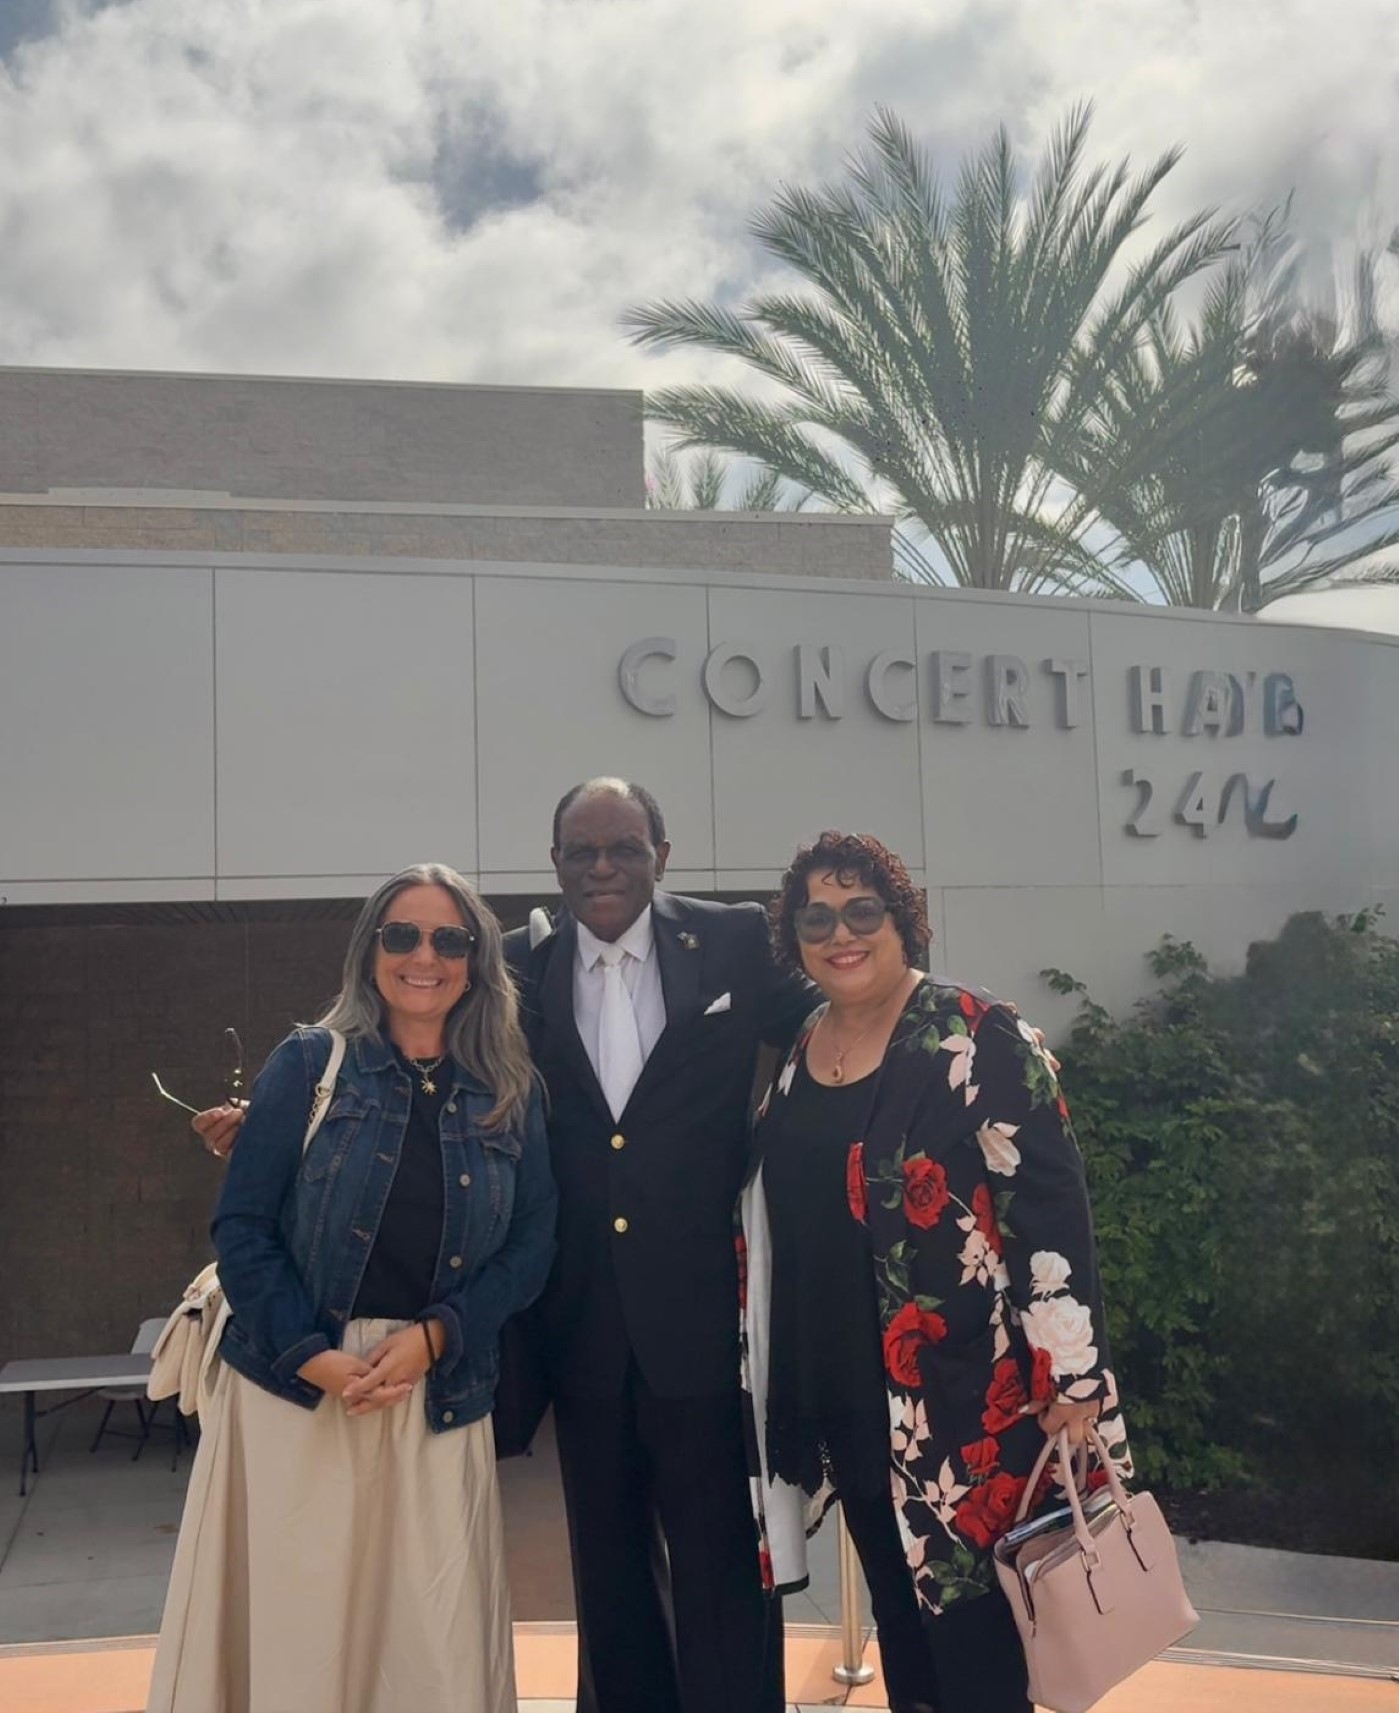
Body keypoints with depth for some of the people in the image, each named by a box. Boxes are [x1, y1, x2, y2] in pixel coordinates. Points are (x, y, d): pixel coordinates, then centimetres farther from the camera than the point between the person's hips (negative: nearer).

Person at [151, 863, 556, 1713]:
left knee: (438, 1638, 4)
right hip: (295, 1387, -1)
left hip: (440, 1393, 2)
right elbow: (241, 1225, -3)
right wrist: (312, 1355, -14)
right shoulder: (309, 1064, 0)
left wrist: (434, 1335, -11)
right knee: (291, 1624, 4)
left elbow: (533, 1242, 3)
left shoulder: (511, 1094, 6)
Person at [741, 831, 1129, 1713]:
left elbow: (1051, 1207, -14)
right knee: (896, 1606, 18)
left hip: (963, 1390, -6)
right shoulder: (792, 1057, 7)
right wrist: (775, 1378, 16)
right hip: (841, 1391, 6)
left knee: (968, 1613, 2)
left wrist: (1074, 1378, -17)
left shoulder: (982, 1039, -12)